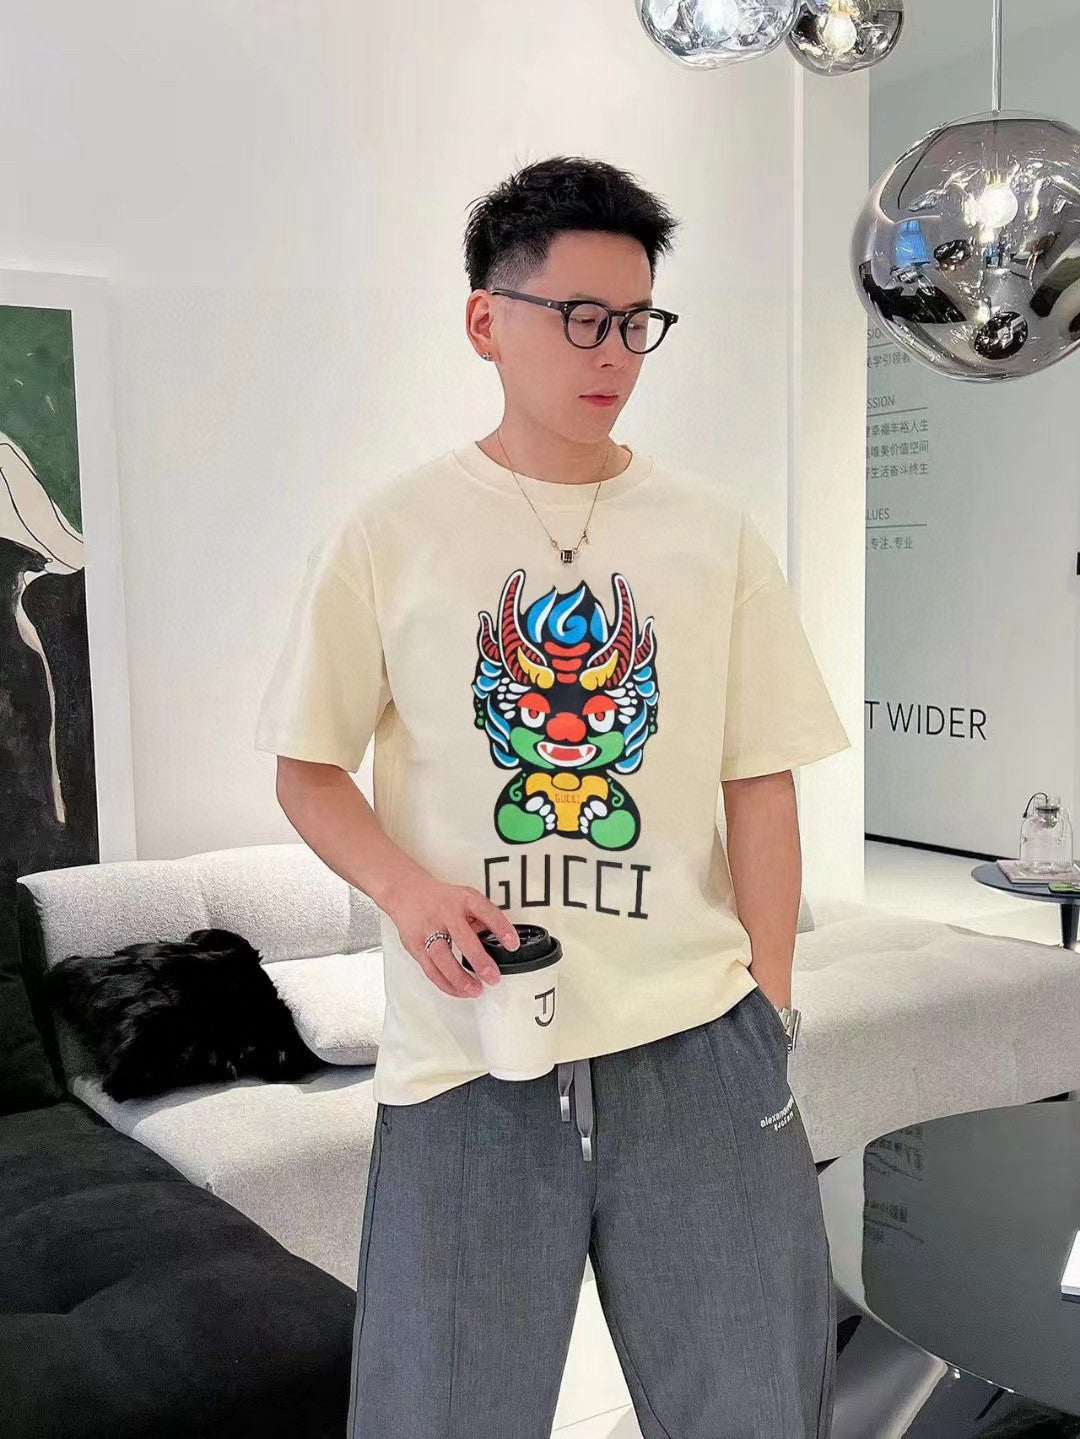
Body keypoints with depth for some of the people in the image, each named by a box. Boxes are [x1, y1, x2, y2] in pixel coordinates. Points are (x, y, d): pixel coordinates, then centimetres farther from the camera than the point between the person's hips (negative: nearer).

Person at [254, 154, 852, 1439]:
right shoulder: (389, 530, 0)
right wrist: (407, 887, -14)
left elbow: (760, 782, 6)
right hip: (465, 1051, -1)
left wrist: (766, 1011, 2)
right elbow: (307, 764, 5)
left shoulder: (714, 529, 5)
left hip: (696, 1044, 2)